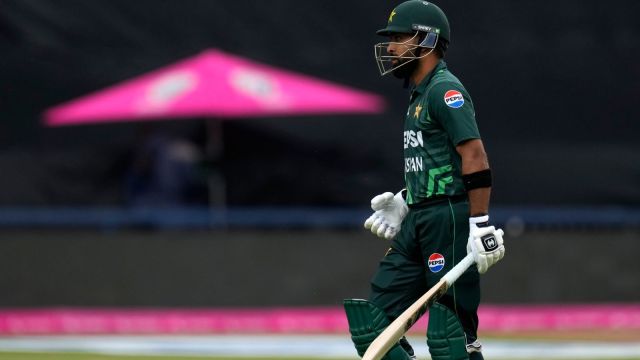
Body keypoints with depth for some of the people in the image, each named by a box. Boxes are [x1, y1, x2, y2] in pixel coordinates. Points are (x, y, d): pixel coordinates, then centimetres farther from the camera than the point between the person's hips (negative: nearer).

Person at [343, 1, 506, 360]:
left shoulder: (444, 89, -11)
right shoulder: (420, 94, 20)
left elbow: (475, 158, -19)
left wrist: (480, 224, -24)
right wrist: (404, 201, 21)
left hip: (449, 222, -10)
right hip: (418, 223, 10)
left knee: (451, 331, -10)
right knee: (373, 321, 5)